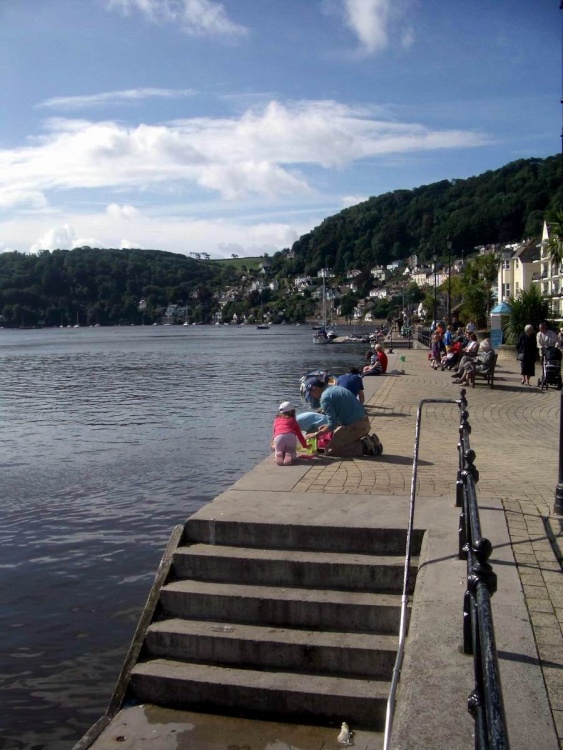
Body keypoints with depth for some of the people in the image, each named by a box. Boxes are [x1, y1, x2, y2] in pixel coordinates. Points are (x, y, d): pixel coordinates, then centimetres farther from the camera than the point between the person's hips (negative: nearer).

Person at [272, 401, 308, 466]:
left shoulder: (276, 420, 32)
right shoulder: (293, 420, 27)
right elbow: (299, 435, 28)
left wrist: (274, 445, 52)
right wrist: (305, 445, 41)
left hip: (278, 437, 1)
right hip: (291, 437, -1)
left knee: (278, 452, 26)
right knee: (292, 452, 22)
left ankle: (279, 455, -10)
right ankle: (289, 455, -13)